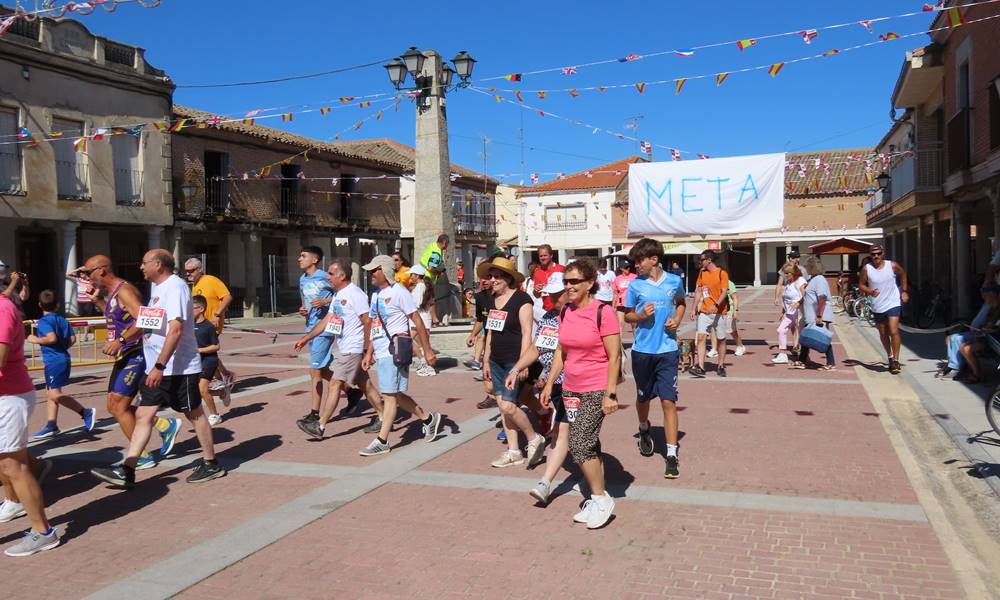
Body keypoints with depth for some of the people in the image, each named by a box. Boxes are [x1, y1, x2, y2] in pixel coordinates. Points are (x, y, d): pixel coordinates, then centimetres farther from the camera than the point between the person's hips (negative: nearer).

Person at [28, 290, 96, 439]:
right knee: (50, 393, 14)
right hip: (63, 358, 9)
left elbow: (52, 337, -26)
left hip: (54, 361, -9)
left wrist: (36, 340, -11)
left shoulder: (43, 321, -11)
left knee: (55, 395, -10)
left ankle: (86, 412, -13)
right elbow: (73, 339, 7)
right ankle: (51, 426, 16)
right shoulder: (63, 320, 10)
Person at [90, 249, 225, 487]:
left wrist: (160, 366, -27)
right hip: (157, 369, 9)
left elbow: (176, 330, -25)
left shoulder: (175, 287, -17)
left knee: (194, 414, 3)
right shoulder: (156, 287, 14)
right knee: (143, 414, 5)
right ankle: (126, 471, 7)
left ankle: (212, 465, 17)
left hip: (179, 368, -9)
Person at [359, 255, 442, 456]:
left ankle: (382, 441, 1)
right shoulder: (376, 294, 15)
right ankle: (428, 418, 30)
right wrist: (369, 353, 18)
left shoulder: (398, 292, -10)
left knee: (389, 395, -5)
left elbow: (417, 321, -11)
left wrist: (427, 350, -13)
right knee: (395, 394, 14)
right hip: (380, 353, 9)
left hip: (394, 352, -9)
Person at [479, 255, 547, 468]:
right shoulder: (492, 300, 11)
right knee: (502, 405, 8)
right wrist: (486, 360, 16)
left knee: (508, 405, -13)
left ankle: (534, 438, 10)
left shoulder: (521, 299, -12)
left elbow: (527, 333, -16)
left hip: (515, 361, -8)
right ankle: (513, 452, 16)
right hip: (497, 361, 8)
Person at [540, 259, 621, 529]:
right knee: (589, 445, 13)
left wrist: (610, 394, -17)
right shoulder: (565, 312, 5)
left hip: (596, 390, -7)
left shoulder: (602, 313, -14)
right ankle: (598, 500, 25)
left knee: (580, 444, -11)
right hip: (571, 389, 7)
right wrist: (550, 383, 12)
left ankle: (601, 499, 7)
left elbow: (614, 357, -14)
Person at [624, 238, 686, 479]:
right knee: (643, 397, 17)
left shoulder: (674, 281, -1)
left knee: (668, 401, -7)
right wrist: (641, 315, -15)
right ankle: (644, 430, 47)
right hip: (642, 350, 1)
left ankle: (672, 454, -2)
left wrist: (677, 319, -2)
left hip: (667, 350, -1)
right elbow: (628, 315, 6)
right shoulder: (635, 285, -3)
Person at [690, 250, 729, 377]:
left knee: (721, 339, 7)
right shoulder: (702, 273, 10)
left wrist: (716, 305, -28)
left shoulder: (722, 273, -7)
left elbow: (724, 292, -13)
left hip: (719, 311, -4)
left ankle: (721, 366, 20)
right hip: (704, 311, 4)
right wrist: (694, 308, 8)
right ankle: (700, 367, -12)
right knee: (701, 337, -9)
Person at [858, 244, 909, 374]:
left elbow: (903, 274, 14)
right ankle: (890, 357, 33)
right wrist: (870, 292, -19)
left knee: (894, 332, -14)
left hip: (893, 304, -2)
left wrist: (904, 291, 9)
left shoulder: (892, 265, -6)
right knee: (883, 334, 14)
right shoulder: (866, 269, -7)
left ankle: (896, 360, -6)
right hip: (877, 307, 2)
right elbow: (861, 284, 1)